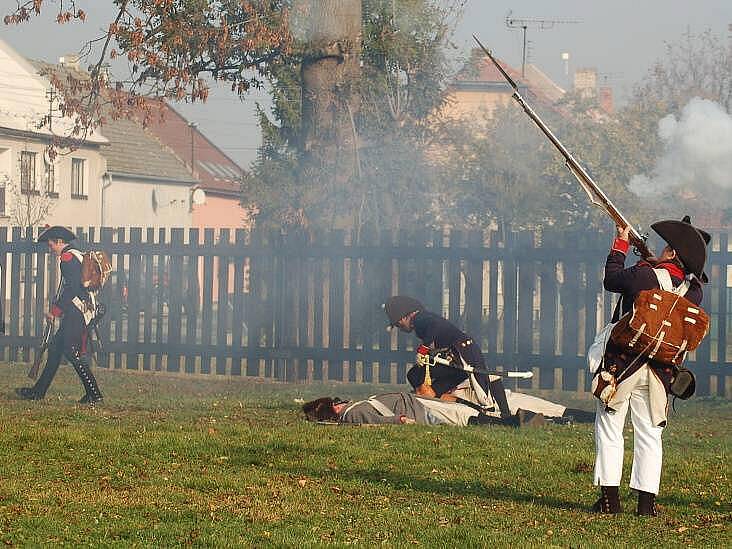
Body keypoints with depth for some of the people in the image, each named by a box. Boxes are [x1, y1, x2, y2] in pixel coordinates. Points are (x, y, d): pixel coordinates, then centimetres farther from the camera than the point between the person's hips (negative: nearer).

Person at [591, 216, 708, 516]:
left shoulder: (644, 275, -13)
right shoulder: (692, 291, -2)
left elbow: (612, 279, 6)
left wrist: (620, 244, 18)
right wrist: (653, 261, 26)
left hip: (623, 363, -3)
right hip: (660, 372, 4)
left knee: (609, 429, 5)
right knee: (649, 435, 11)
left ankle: (609, 498, 1)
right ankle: (647, 500, 6)